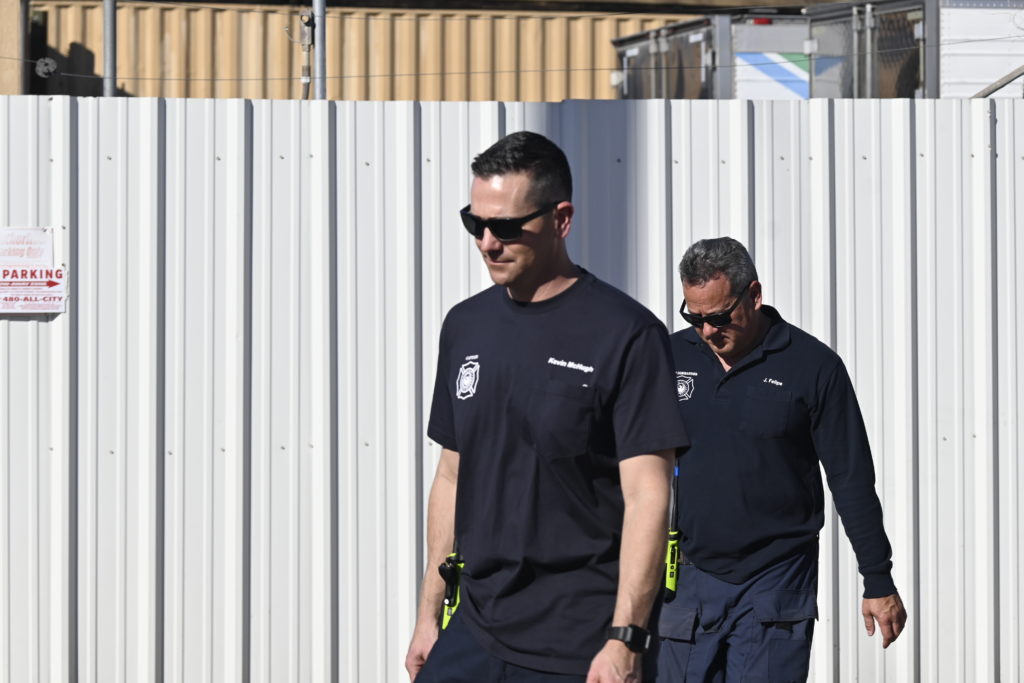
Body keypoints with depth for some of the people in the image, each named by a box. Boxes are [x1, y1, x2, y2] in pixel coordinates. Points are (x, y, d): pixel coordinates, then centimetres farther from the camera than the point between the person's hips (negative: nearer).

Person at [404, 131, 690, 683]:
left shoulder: (626, 333, -9)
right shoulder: (465, 325, 10)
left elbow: (646, 496, -12)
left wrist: (625, 638, -19)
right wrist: (428, 613, 14)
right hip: (473, 634, 5)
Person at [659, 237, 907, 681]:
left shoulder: (813, 366, -3)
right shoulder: (671, 357, 6)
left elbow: (852, 481, 0)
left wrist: (878, 582, 1)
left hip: (776, 586, -3)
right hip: (687, 579, 3)